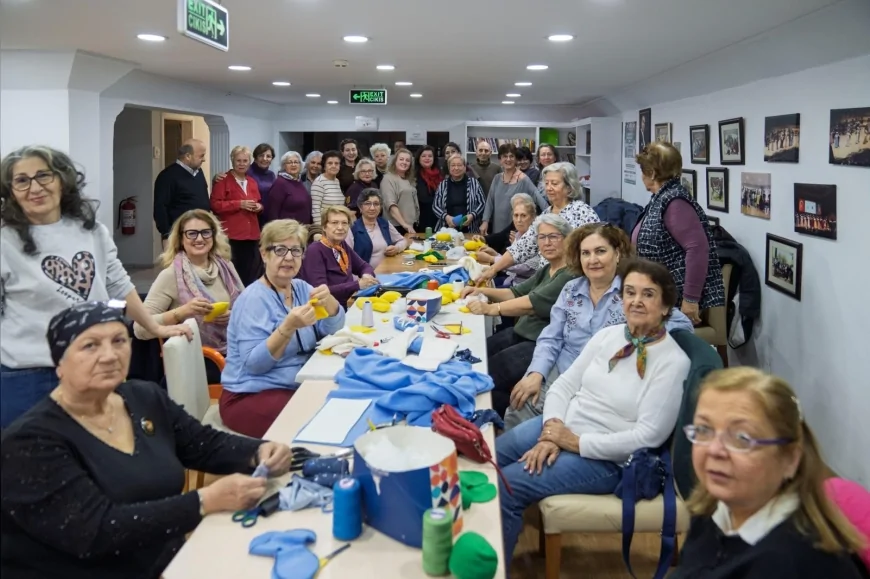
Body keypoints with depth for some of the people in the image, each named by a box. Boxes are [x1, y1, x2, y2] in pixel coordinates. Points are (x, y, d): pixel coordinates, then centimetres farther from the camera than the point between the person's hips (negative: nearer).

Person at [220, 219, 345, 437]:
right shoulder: (253, 299, -13)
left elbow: (333, 329, 0)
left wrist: (328, 300, -20)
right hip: (253, 397, -7)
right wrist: (288, 327, -32)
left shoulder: (301, 288, 8)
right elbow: (253, 364, -20)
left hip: (298, 386, 7)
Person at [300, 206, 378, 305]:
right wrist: (357, 284, -26)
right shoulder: (314, 251, -14)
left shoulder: (343, 246, 7)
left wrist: (367, 276, -4)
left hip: (346, 307, 7)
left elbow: (364, 266, 19)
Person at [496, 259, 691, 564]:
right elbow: (564, 384, 4)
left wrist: (577, 442, -19)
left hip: (606, 459, -7)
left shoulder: (673, 362, -15)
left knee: (506, 487, -19)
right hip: (561, 428, 7)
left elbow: (648, 436, -20)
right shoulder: (608, 335, 4)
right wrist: (551, 432, -14)